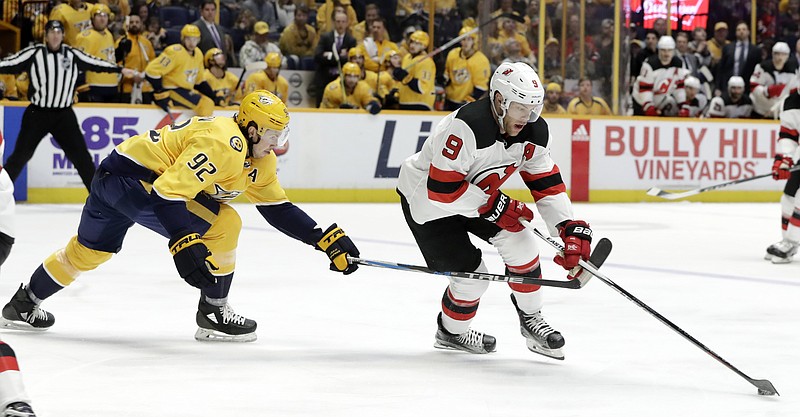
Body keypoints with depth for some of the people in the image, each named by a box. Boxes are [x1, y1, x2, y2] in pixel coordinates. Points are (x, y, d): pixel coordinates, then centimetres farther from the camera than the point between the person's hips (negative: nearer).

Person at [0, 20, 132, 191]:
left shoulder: (72, 54, 3)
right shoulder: (34, 53, -6)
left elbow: (94, 63, 14)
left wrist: (120, 70, 18)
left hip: (64, 114, 2)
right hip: (37, 113, -2)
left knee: (80, 155, 1)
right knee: (21, 155, -2)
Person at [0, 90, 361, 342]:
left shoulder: (260, 162, 6)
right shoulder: (220, 144, -26)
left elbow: (278, 209, 11)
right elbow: (167, 192, -32)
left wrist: (325, 238, 6)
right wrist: (184, 241, -39)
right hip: (127, 175, -10)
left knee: (89, 251, 23)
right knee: (223, 224, -16)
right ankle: (213, 314, -6)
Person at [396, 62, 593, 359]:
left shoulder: (534, 131, -12)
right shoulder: (466, 127, -37)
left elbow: (547, 183, -5)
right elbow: (441, 190, -35)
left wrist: (570, 229, -15)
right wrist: (493, 205, -30)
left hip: (473, 194, 7)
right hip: (426, 200, -7)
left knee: (520, 242, -7)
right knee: (471, 276, -7)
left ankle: (531, 319, 12)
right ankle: (451, 332, 23)